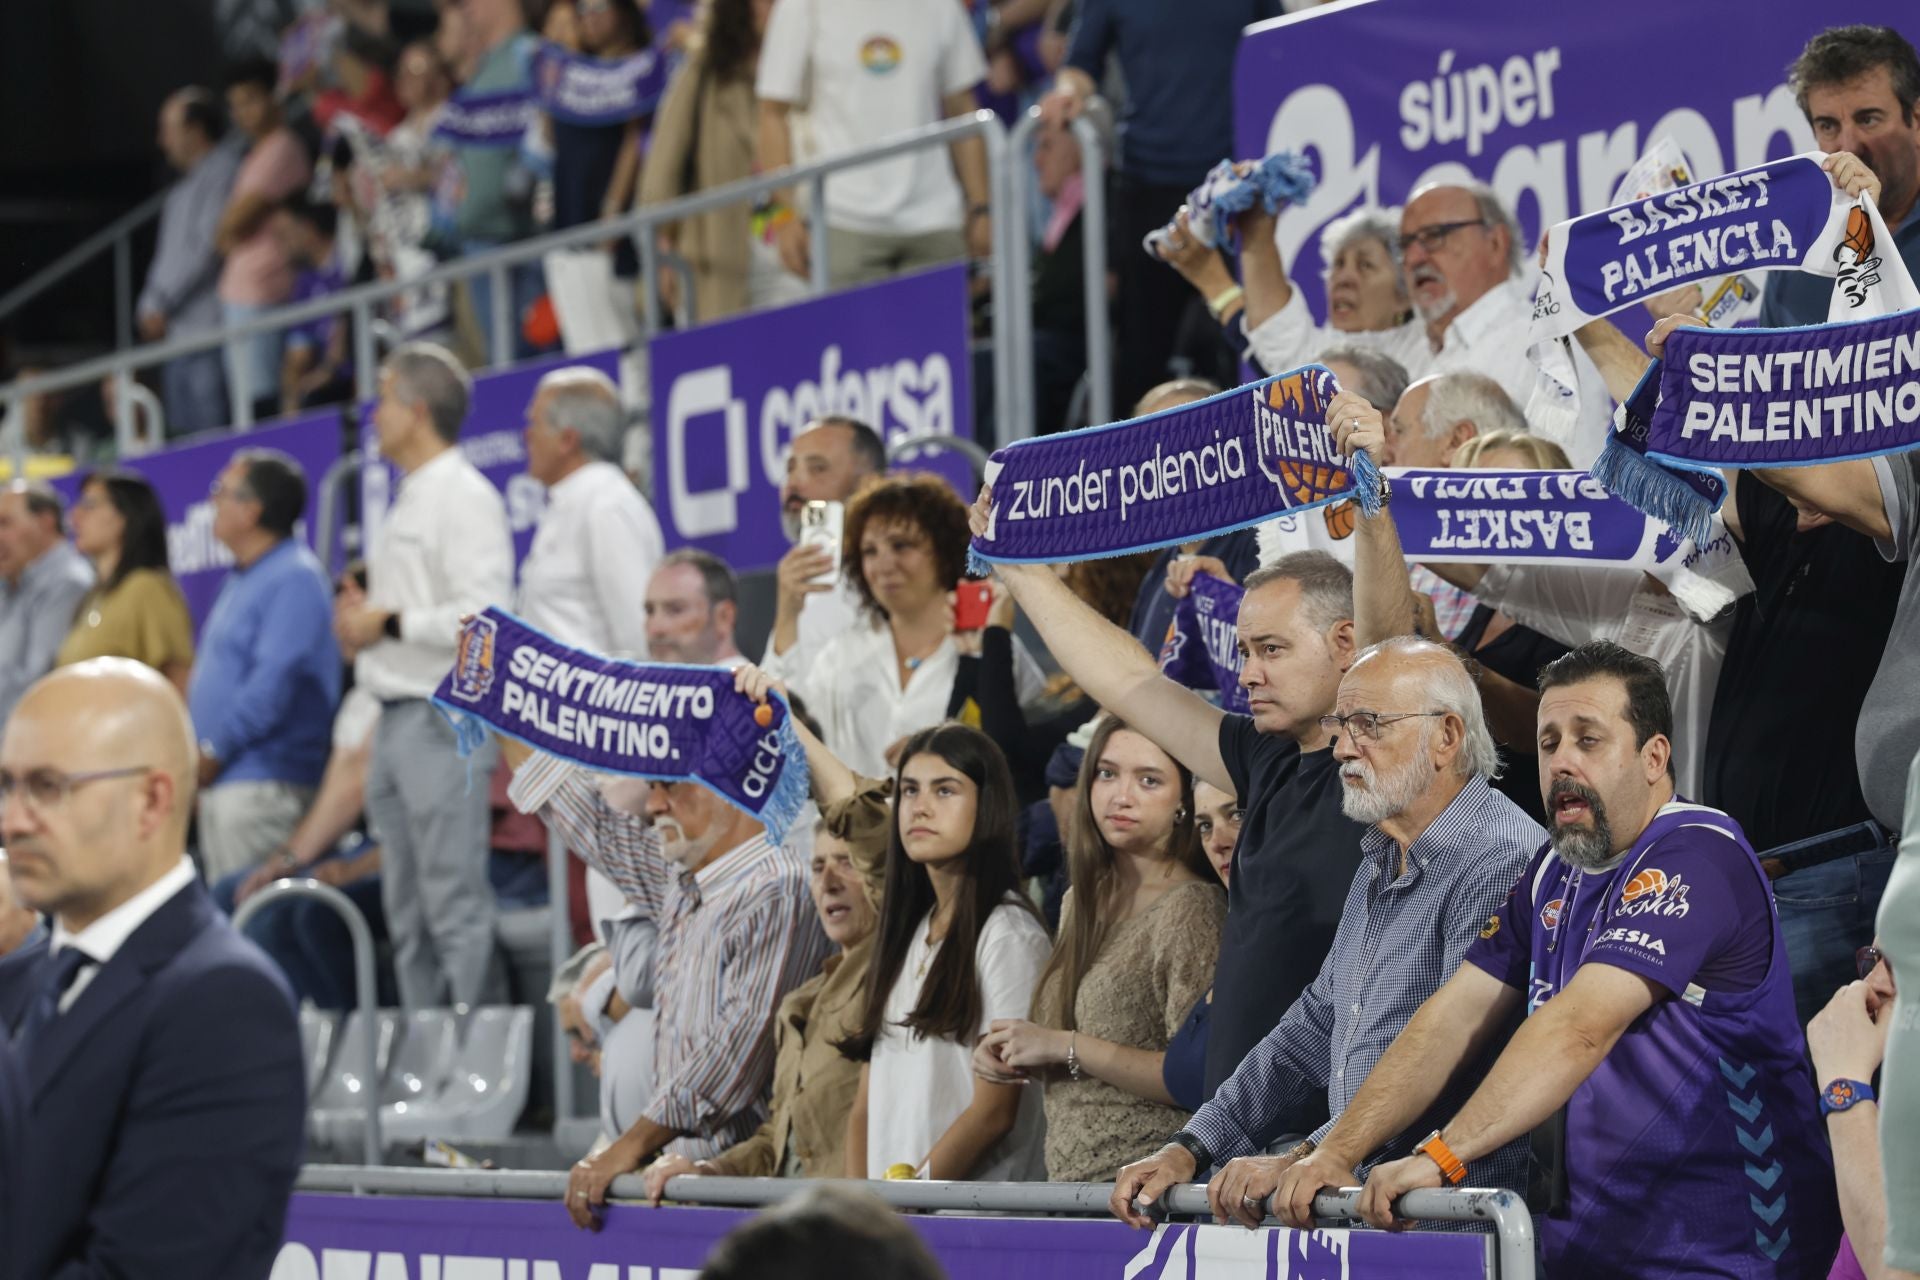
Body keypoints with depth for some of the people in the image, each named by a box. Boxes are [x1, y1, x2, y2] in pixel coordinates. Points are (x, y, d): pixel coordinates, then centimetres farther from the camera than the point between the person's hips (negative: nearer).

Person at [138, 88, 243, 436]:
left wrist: (161, 303, -12)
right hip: (178, 330, 9)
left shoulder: (223, 170, -8)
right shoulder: (185, 185, 21)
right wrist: (148, 306, 12)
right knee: (181, 430, 8)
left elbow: (208, 247, -16)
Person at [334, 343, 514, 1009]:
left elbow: (483, 616, -19)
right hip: (396, 722, 10)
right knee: (408, 915, 11)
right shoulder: (411, 500, 21)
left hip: (445, 720, -10)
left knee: (457, 910, -12)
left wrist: (390, 624, -13)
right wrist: (361, 619, 12)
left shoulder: (465, 496, -9)